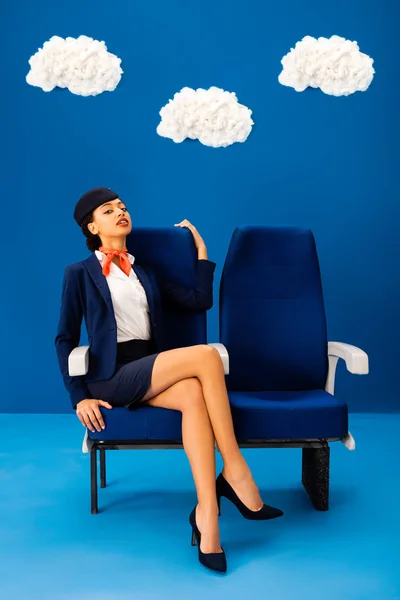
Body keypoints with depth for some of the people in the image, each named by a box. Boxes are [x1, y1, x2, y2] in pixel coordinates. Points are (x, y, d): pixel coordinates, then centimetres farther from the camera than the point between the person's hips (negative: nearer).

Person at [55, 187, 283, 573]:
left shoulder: (145, 273, 23)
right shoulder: (79, 274, 7)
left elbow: (200, 300, 15)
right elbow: (65, 338, 2)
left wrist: (200, 247, 19)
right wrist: (79, 397, -8)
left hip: (151, 371, 5)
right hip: (113, 376, -5)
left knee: (194, 394, -34)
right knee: (205, 356, -29)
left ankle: (206, 514, -37)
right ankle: (235, 474, -25)